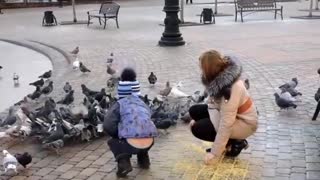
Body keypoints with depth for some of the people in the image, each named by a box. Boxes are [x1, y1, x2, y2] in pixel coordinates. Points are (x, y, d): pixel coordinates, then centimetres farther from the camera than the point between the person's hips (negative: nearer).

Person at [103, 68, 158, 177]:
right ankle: (144, 160, 29)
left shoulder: (120, 104, 11)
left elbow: (108, 126, -1)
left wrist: (120, 135, 17)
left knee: (113, 142, 27)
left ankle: (124, 163, 3)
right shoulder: (143, 104, 24)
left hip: (132, 144, -5)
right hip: (148, 143, 5)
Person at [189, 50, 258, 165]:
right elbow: (213, 103, 4)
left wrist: (215, 154, -27)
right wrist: (198, 119, -9)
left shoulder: (231, 88, -34)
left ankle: (235, 143, -2)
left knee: (198, 129, -16)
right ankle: (225, 142, 6)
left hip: (244, 122, -9)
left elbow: (226, 124, -33)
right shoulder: (219, 77, -9)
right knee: (194, 111, 3)